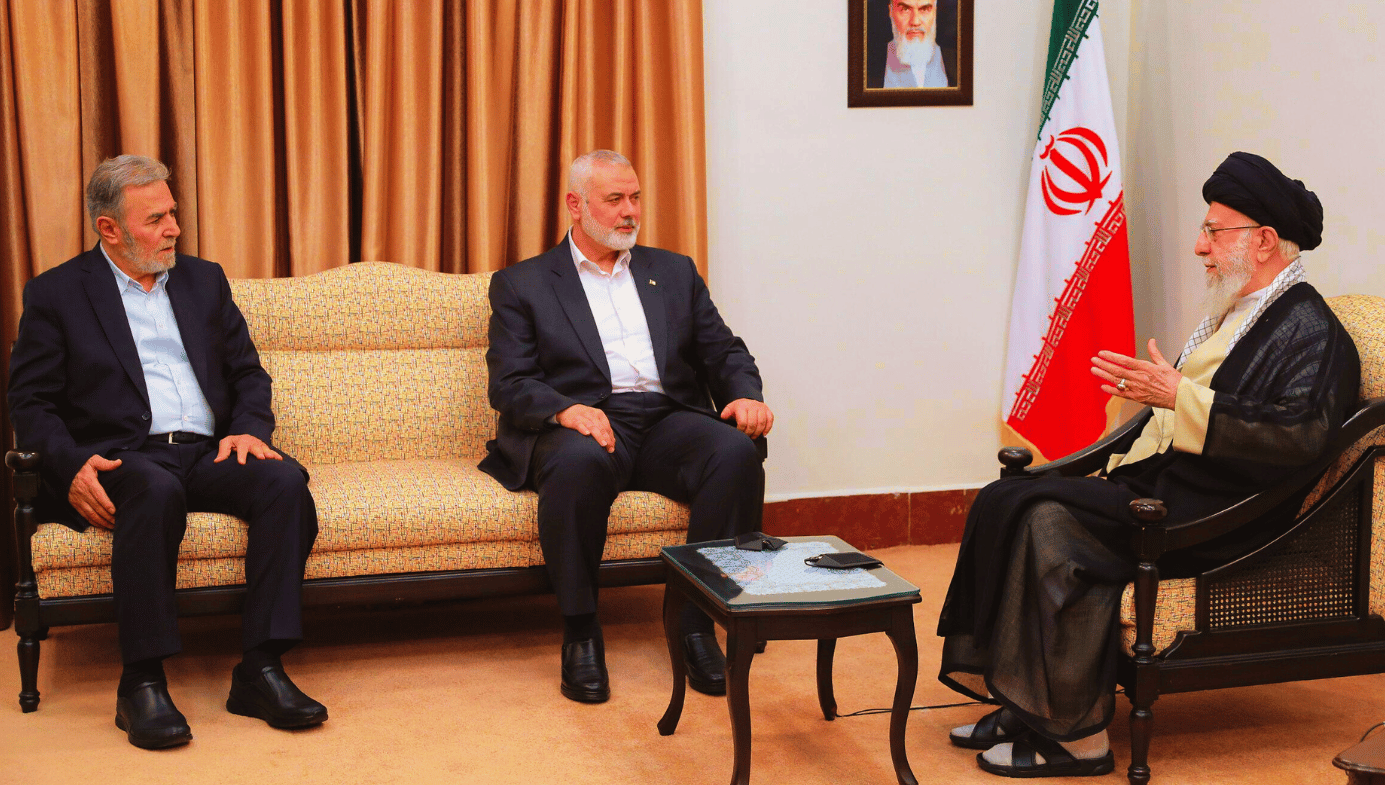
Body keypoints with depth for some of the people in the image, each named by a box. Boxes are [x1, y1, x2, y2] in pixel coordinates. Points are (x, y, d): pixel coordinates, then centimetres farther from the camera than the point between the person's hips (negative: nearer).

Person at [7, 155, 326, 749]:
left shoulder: (204, 281, 20)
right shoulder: (57, 294, 8)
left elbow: (248, 373, 20)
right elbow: (30, 402, 2)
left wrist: (248, 428, -2)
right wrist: (71, 466, -17)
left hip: (207, 453, 4)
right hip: (121, 459, -4)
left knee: (285, 481, -27)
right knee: (156, 490, -39)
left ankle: (259, 671, -28)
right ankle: (142, 682, -31)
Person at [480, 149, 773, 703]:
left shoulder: (675, 272, 25)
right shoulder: (521, 284, 14)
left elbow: (723, 351, 18)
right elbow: (510, 384, 2)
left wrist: (745, 394, -5)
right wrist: (565, 409, -19)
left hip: (668, 419, 3)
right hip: (580, 426, -3)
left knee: (737, 451, -30)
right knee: (580, 461, -39)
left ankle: (698, 621, -20)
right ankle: (580, 634, -23)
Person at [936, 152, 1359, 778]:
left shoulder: (1312, 332, -9)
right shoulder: (1233, 315, 21)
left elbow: (1301, 436, -25)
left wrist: (1179, 395, -26)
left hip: (1213, 516, -9)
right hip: (1154, 485, 10)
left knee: (1051, 522, -27)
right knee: (1006, 500, -8)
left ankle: (1074, 736, -18)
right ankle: (1026, 703, -6)